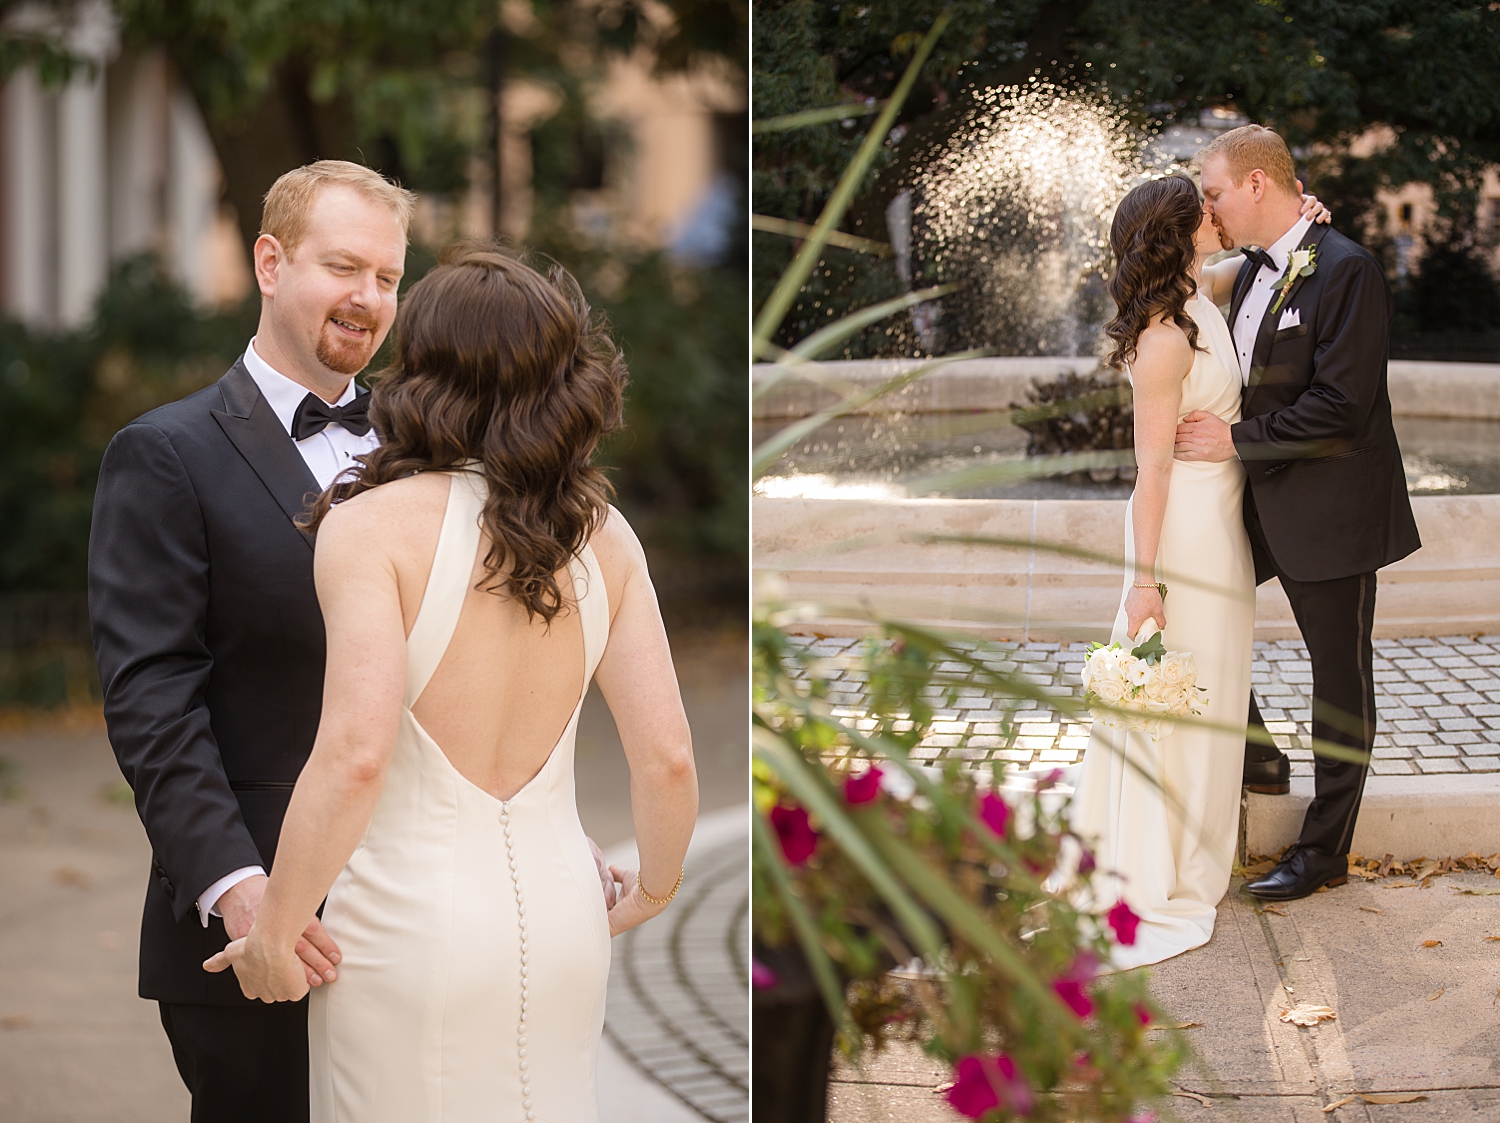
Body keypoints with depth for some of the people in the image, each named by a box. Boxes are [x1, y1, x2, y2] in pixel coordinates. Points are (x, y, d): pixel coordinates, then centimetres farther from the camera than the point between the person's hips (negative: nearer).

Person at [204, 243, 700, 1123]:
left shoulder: (373, 525, -12)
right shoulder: (603, 535, 1)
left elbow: (356, 754, -22)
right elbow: (667, 755, -1)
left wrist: (276, 931, -12)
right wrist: (656, 888, 17)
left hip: (412, 918, -4)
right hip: (561, 909, 4)